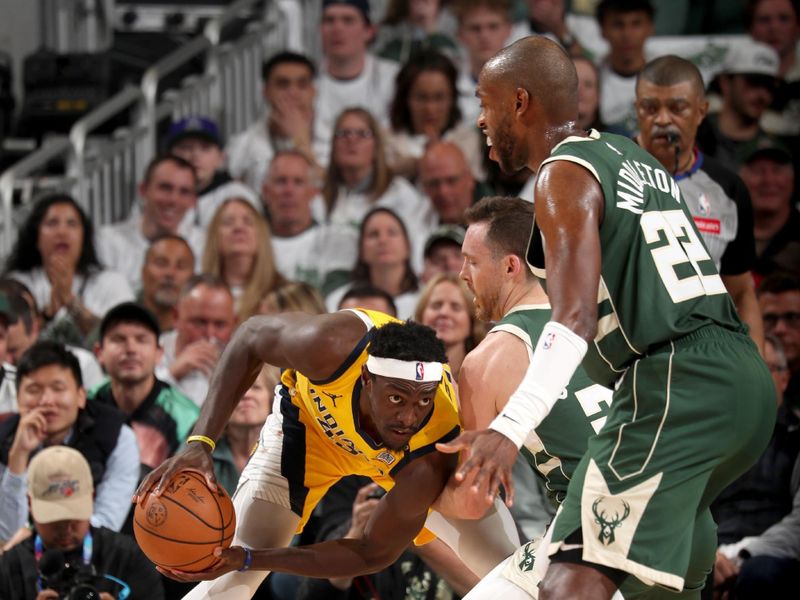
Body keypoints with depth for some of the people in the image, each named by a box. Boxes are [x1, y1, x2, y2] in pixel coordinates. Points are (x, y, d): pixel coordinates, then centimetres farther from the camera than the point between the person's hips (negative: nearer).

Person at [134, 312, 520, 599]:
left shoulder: (432, 460, -42)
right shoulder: (334, 346, -43)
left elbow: (374, 554, -30)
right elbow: (252, 337, -21)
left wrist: (247, 558, -35)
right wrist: (201, 442, -32)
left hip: (409, 459, 0)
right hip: (311, 420, 0)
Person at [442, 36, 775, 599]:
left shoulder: (564, 176, -4)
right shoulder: (633, 155, 22)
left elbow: (575, 318, -18)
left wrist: (510, 429, -28)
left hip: (673, 388, -9)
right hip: (748, 380, 9)